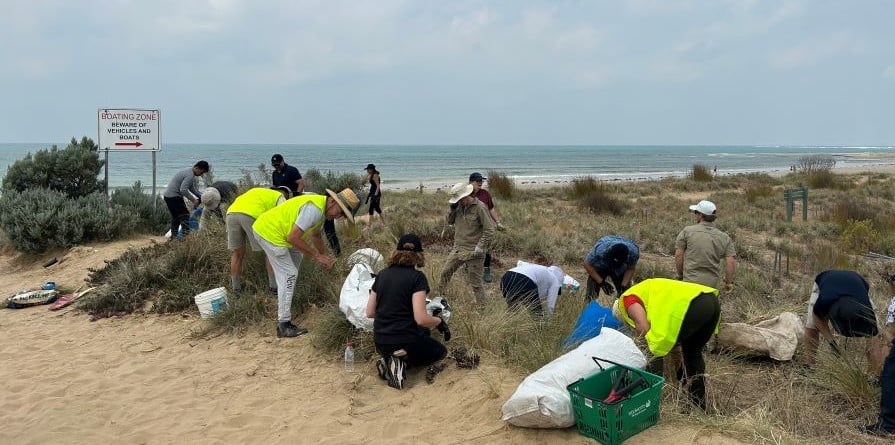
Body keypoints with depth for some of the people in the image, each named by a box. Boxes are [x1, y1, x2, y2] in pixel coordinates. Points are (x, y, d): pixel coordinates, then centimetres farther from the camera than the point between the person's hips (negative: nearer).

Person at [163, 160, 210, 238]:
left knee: (175, 217, 19)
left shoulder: (189, 173, 15)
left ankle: (173, 236, 25)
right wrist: (193, 199, -20)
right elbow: (183, 190, -28)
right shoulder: (190, 176, -19)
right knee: (185, 216, -8)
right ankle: (186, 235, -11)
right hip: (174, 197, -11)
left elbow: (193, 189, 22)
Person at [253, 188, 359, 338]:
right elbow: (293, 238, -27)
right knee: (288, 275, -9)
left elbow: (315, 235, 23)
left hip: (266, 228, 10)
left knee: (297, 255, 24)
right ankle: (284, 325, -7)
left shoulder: (322, 208, 7)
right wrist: (317, 256, -19)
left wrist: (324, 255, 11)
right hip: (269, 233, -10)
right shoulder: (314, 209, -25)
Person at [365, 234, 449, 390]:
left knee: (423, 334, 34)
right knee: (441, 352, 24)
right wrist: (440, 322, -2)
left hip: (380, 344, 6)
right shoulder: (417, 277, -13)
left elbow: (370, 312, 8)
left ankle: (389, 361, 5)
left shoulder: (382, 275, 4)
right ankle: (403, 362, -3)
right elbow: (421, 318, -20)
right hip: (405, 341, -6)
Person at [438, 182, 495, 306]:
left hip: (472, 252, -7)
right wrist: (452, 210, -5)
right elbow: (450, 221, 14)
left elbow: (489, 230, -15)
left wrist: (480, 247, -19)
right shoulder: (459, 206, 5)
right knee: (445, 272, 16)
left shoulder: (480, 207, -15)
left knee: (475, 283, 0)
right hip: (458, 248, 7)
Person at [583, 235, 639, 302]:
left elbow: (630, 269, -13)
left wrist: (623, 286, -22)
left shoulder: (633, 251, -33)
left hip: (620, 271, 2)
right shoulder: (600, 250, -41)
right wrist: (601, 282, -28)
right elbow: (587, 265, -25)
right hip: (600, 268, -2)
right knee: (591, 296, -14)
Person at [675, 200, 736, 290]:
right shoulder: (724, 238, 4)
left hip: (691, 280, -3)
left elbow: (678, 255, -4)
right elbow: (731, 262, -4)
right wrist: (728, 282, 7)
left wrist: (680, 275, 8)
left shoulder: (687, 231, -2)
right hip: (712, 284, 3)